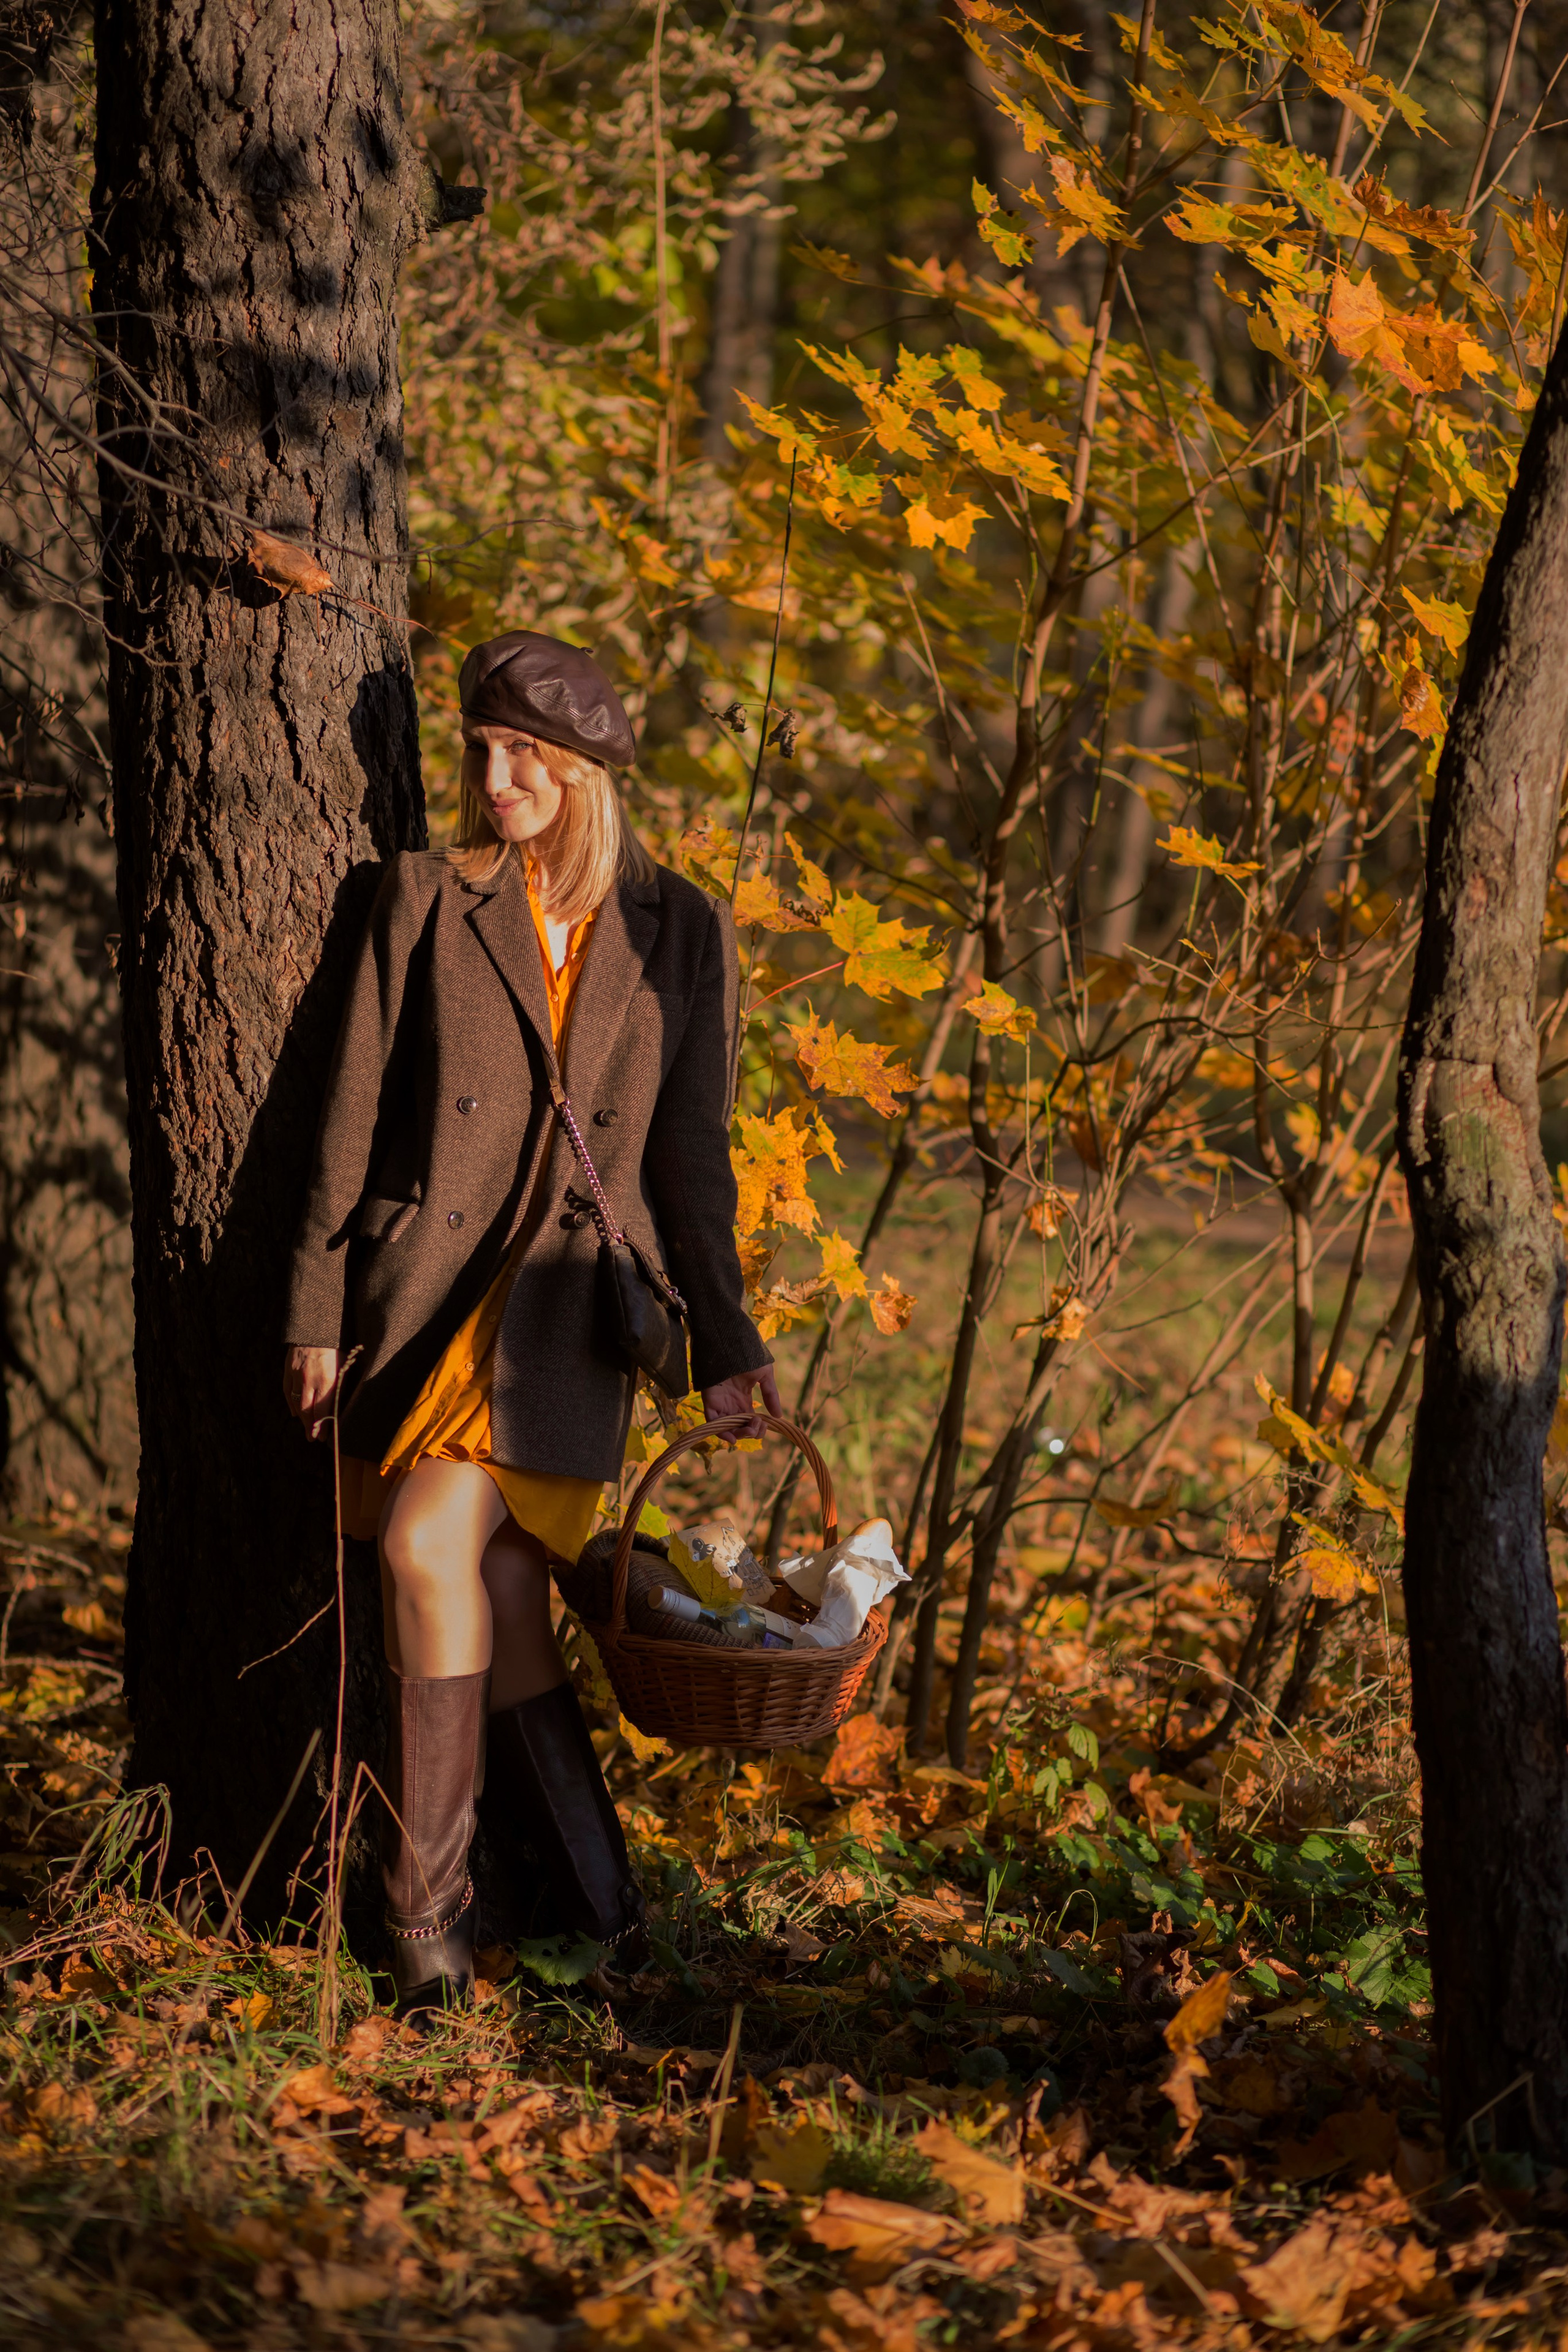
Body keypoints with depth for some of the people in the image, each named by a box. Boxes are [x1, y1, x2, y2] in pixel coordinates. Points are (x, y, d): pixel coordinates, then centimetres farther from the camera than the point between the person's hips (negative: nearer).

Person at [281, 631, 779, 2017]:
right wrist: (320, 1306, 1)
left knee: (432, 1546, -19)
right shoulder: (428, 900, 7)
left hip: (572, 1306, -2)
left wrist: (725, 1343, 5)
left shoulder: (682, 932, 8)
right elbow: (356, 1116, 5)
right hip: (431, 1286, 2)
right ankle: (601, 1910, 8)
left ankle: (429, 1910, -8)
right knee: (500, 1593, -4)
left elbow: (694, 1155, 10)